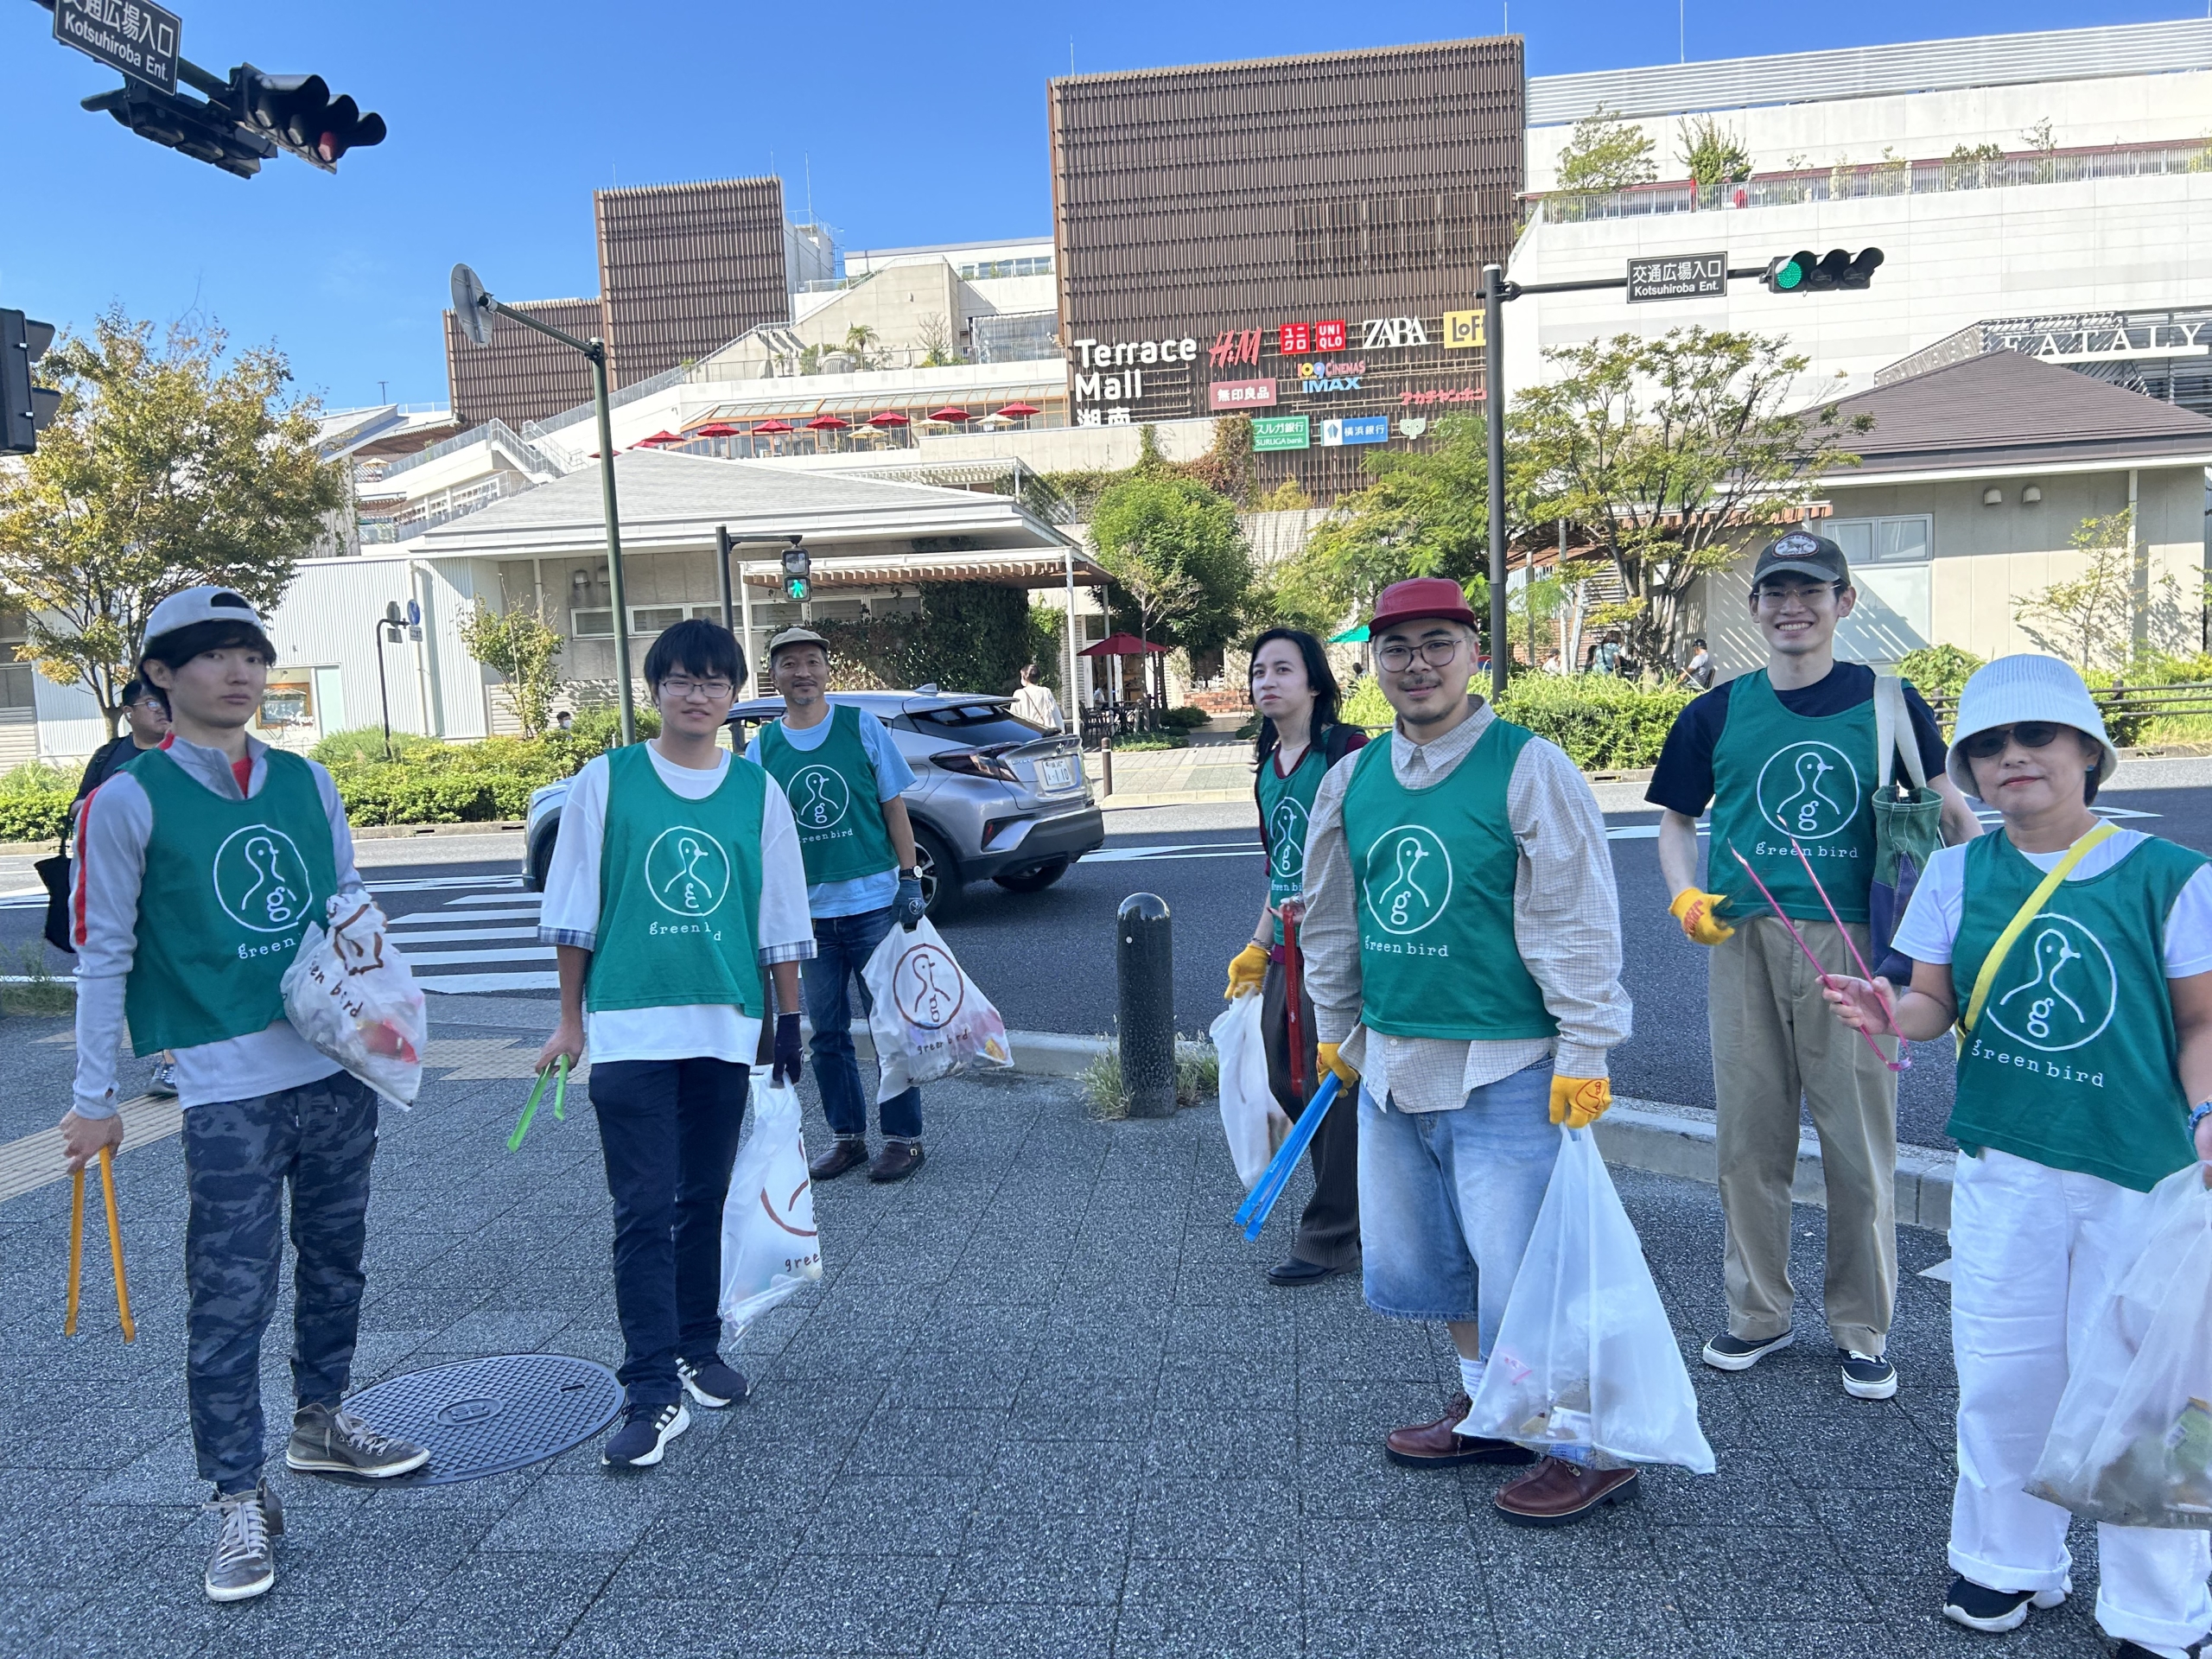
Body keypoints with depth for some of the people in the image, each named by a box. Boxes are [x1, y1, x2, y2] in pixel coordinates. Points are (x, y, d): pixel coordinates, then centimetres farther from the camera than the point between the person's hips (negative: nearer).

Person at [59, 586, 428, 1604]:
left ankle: (321, 1421, 38)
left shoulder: (308, 783, 7)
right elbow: (103, 955, -3)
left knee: (335, 1261, 17)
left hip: (341, 1070, 5)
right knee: (231, 1298, -1)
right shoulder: (128, 802, -5)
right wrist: (93, 1097, -2)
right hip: (228, 1087, -5)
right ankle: (239, 1502, 12)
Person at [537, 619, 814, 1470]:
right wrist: (569, 1018, 4)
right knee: (643, 1213, -3)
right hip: (630, 1029, -2)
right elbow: (574, 910, 4)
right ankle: (653, 1392, 3)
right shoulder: (607, 780, 0)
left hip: (726, 1030, 2)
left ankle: (698, 1350, 29)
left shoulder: (758, 792, 5)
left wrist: (789, 1021, 9)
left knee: (704, 1202, 14)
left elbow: (781, 920, 10)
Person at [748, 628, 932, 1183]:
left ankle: (903, 1137, 14)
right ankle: (847, 1136, 24)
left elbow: (894, 808, 2)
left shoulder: (862, 727, 0)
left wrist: (909, 879, -4)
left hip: (875, 903, -2)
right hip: (808, 911, 3)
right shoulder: (762, 748, 5)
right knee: (827, 1031, 10)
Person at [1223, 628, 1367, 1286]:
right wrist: (1257, 947, 21)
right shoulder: (1269, 765, 13)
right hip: (1286, 953, 9)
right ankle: (1361, 1207, 32)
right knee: (1286, 1082, 14)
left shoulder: (1346, 752, -11)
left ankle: (1330, 1237, 12)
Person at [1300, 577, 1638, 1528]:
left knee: (1523, 1265, -2)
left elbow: (1576, 923, -12)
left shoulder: (1529, 769, -11)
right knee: (1420, 1253, 17)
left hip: (1507, 1069, -6)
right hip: (1392, 1062, 7)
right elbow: (1331, 915, 18)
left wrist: (1583, 1056, -14)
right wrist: (1337, 1027, 21)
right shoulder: (1352, 779, 6)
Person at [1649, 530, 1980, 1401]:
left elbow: (1948, 813, 10)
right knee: (1748, 1138, 10)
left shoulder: (1886, 702, 2)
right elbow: (1677, 821, 15)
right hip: (1744, 946, 2)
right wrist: (1686, 896, -2)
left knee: (1859, 1143, 5)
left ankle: (1861, 1329, 23)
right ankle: (1758, 1311, 27)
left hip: (1852, 945, -1)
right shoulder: (1717, 714, 6)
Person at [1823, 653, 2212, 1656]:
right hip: (2003, 1167, 2)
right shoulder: (1959, 873, 2)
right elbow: (1939, 1001, 4)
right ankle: (2009, 1563, 34)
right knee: (2002, 1374, 12)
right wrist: (1892, 1015, -17)